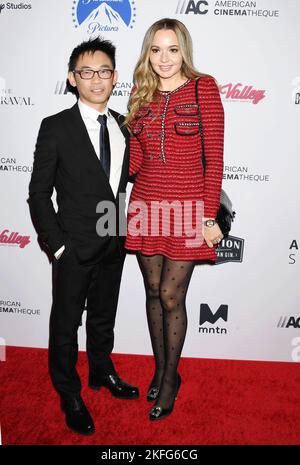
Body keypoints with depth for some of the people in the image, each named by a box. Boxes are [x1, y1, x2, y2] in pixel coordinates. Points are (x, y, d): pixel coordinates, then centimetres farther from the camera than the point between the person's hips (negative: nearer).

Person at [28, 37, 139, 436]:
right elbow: (39, 194, -9)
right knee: (66, 324, 11)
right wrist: (57, 245, -12)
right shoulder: (55, 128, -10)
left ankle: (102, 372, 44)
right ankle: (70, 395, 31)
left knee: (104, 317, 21)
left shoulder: (124, 126, 5)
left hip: (114, 246, 5)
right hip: (74, 249, -4)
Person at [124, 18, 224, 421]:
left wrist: (210, 216, -11)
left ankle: (169, 380, 24)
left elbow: (214, 157, -7)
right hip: (146, 205, 4)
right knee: (154, 292, 13)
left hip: (187, 206, -4)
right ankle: (161, 369, 33)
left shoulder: (203, 88, -3)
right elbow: (135, 158, 10)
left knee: (171, 296, 1)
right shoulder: (141, 93, 10)